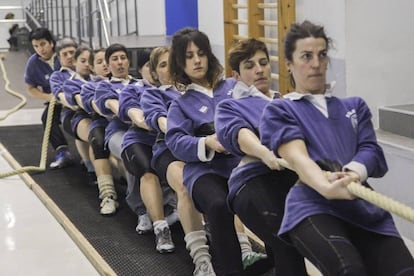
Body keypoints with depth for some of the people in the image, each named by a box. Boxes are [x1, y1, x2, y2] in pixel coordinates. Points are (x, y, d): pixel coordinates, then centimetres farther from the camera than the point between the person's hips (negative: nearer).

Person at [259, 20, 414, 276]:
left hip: (364, 205, 4)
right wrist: (327, 187, -29)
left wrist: (352, 172, -16)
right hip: (313, 204, -4)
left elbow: (372, 151, 10)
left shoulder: (355, 106, 28)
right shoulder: (279, 110, 15)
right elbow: (296, 157, -5)